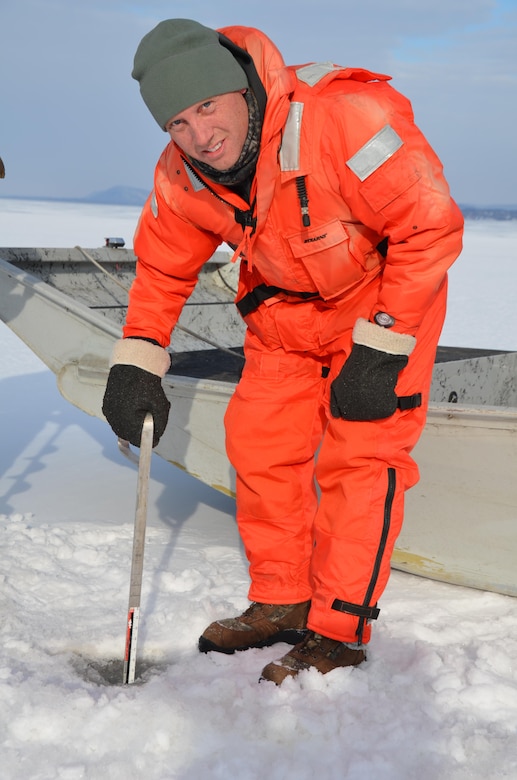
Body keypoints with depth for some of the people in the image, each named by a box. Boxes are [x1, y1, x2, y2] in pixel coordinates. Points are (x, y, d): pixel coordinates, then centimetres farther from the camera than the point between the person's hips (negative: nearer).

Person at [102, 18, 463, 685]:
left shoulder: (343, 117, -35)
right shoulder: (182, 175, -14)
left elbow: (431, 226, -29)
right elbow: (162, 267, 3)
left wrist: (381, 348, -28)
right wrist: (136, 364, -8)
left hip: (385, 294, -6)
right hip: (287, 305, 6)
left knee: (360, 452, -12)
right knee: (259, 442, 3)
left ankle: (338, 631, -2)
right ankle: (281, 602, 19)